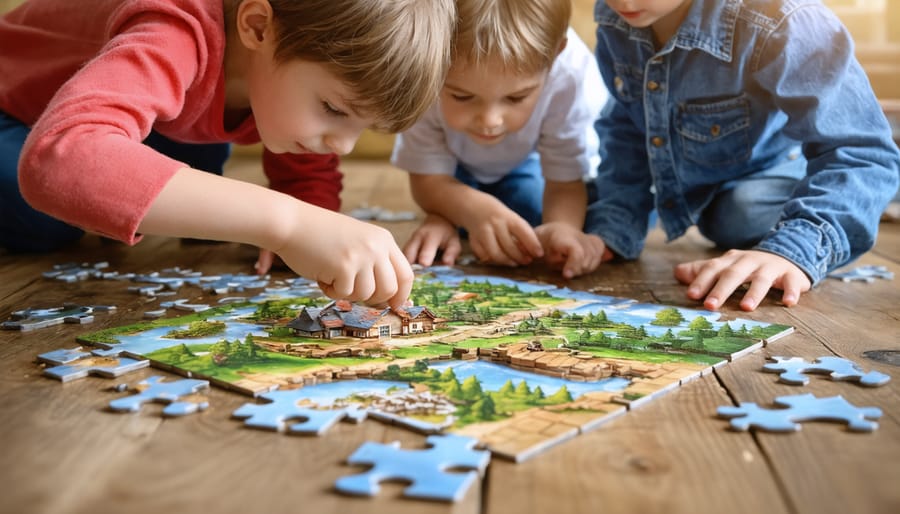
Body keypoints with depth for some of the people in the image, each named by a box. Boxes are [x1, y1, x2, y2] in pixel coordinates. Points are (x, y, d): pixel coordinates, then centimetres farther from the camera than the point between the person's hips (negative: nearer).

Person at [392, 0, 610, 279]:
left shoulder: (571, 76, -42)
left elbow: (565, 180, -31)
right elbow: (428, 177, -31)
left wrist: (562, 226, -55)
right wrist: (475, 209, -54)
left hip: (526, 160, 2)